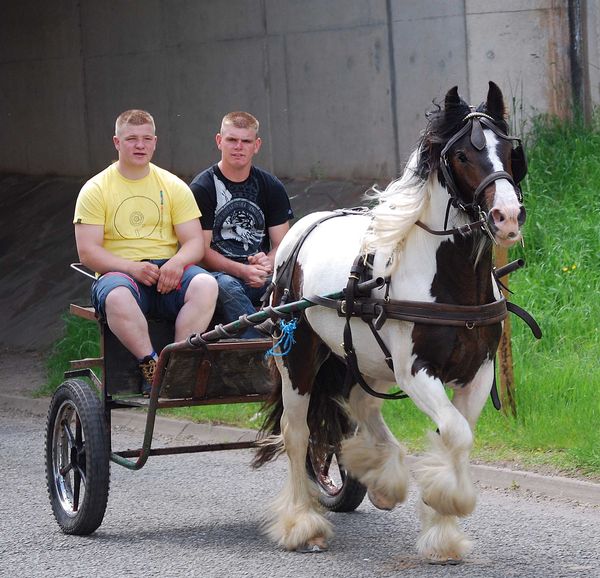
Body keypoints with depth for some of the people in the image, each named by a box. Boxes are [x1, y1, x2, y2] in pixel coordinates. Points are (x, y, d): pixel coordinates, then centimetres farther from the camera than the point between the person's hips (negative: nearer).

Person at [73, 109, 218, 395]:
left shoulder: (174, 186, 13)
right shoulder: (96, 189, 6)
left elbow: (195, 242, 7)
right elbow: (87, 252, -3)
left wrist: (177, 263, -17)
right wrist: (133, 268, -18)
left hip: (168, 273, 2)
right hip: (119, 273, -2)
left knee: (205, 284, -31)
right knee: (117, 296, -40)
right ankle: (150, 365, -31)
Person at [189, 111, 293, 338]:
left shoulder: (272, 187, 13)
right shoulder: (201, 188, 2)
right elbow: (202, 251, -5)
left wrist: (266, 263, -14)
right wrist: (242, 271, -20)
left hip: (264, 277, 3)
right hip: (220, 273, -3)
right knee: (226, 288, -38)